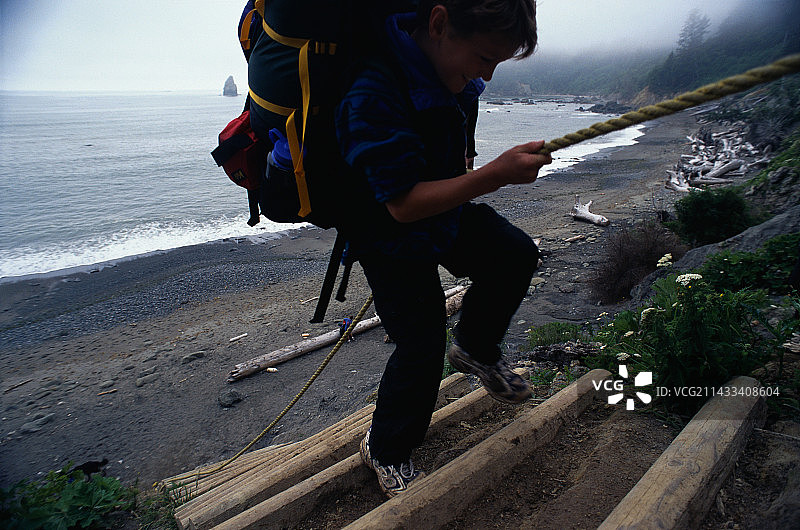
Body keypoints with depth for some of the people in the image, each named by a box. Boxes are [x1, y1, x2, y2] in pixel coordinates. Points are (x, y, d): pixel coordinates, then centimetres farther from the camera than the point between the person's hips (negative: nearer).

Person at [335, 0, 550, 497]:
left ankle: (475, 349, 20)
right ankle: (385, 449, 21)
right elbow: (404, 204, -35)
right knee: (422, 343, -6)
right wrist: (496, 174, -38)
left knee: (516, 253, -6)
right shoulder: (374, 94, -34)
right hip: (389, 235, -7)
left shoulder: (450, 74, -6)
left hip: (444, 209, 8)